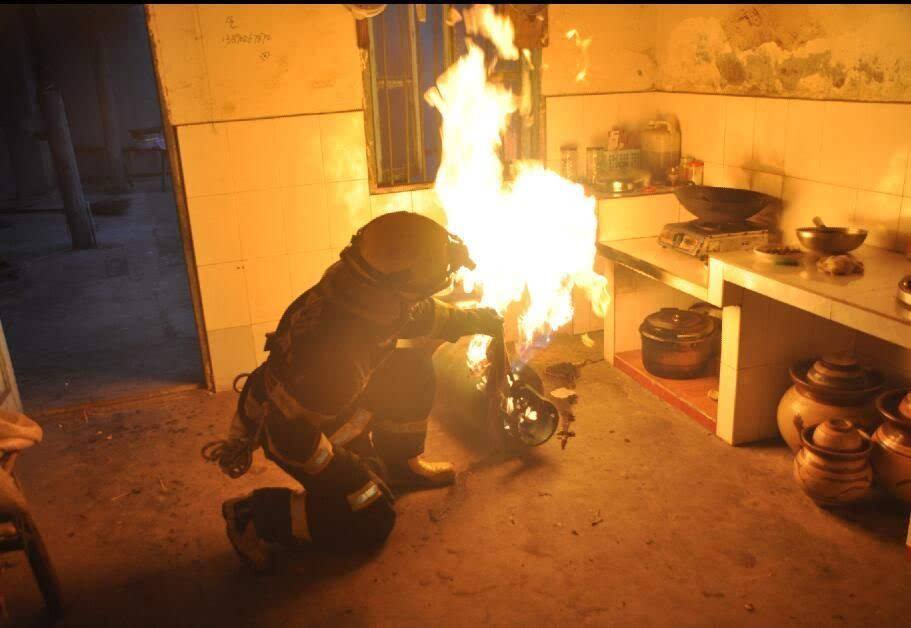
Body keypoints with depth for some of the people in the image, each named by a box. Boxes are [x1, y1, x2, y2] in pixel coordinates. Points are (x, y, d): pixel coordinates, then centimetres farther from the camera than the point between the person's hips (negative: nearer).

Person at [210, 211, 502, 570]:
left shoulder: (364, 291, -19)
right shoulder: (334, 351, -43)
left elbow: (418, 313, 6)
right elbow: (291, 433, -31)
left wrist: (474, 319, 18)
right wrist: (347, 478, -16)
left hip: (335, 403, 8)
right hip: (297, 434, -8)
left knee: (414, 368, 0)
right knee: (372, 522, -3)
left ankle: (400, 464, 17)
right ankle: (254, 516, 3)